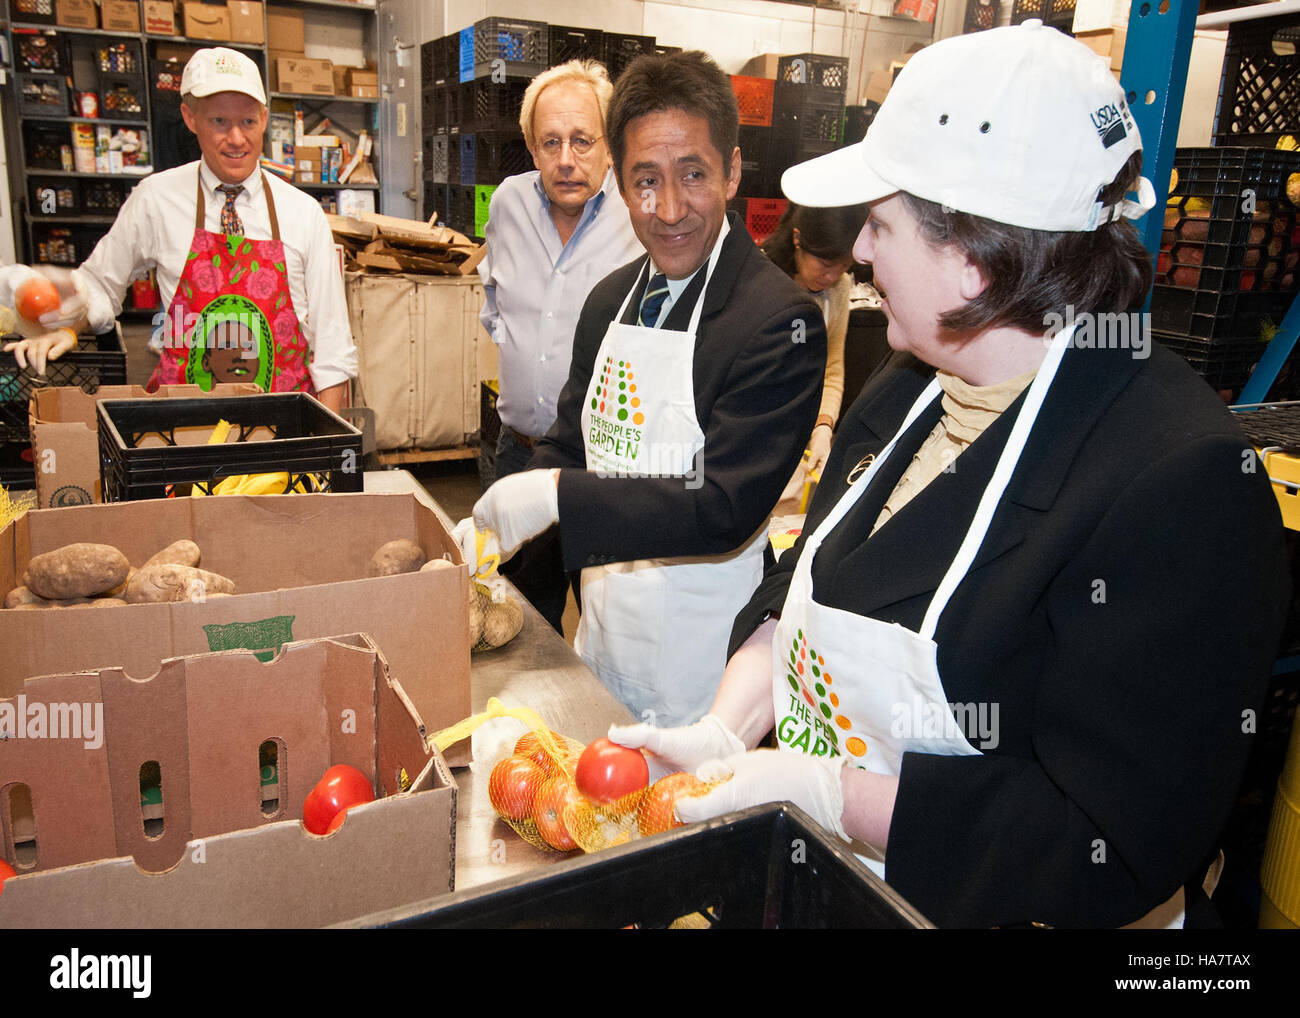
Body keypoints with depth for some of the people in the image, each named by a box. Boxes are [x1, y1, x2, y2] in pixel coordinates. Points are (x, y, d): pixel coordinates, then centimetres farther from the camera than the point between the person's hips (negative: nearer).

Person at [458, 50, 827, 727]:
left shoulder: (781, 320, -19)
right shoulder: (609, 300, 4)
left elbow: (726, 509, -24)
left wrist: (555, 495, -26)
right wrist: (487, 529, -2)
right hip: (602, 647, 7)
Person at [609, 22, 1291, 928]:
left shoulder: (1180, 480, -27)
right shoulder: (908, 391, -2)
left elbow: (1109, 853, -27)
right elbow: (804, 582, 5)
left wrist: (812, 787, -25)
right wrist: (724, 732, -11)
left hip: (968, 905, -6)